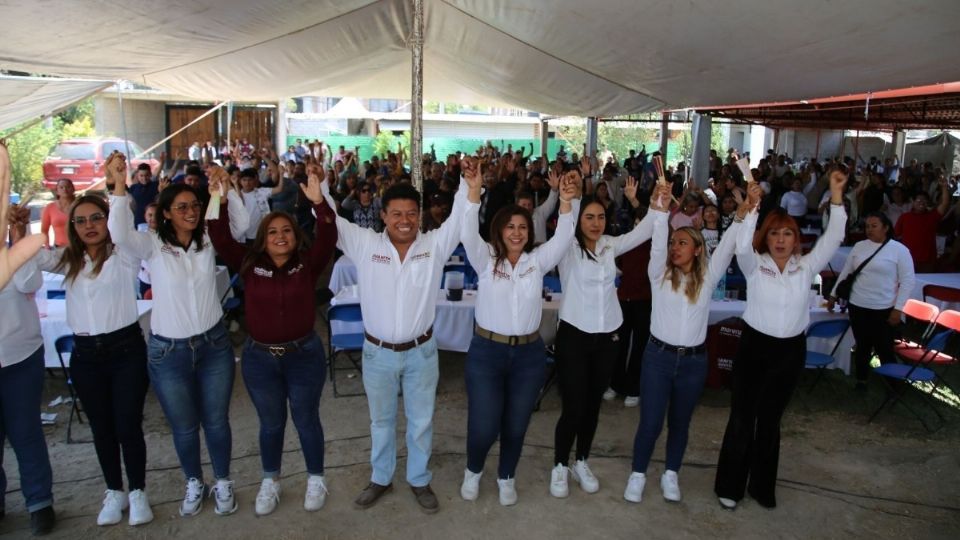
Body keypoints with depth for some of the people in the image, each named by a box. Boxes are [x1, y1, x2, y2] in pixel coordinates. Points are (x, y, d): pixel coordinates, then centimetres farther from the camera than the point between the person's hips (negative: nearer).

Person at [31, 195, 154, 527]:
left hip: (126, 349, -4)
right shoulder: (67, 260, 10)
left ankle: (137, 492, 21)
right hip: (85, 354, 5)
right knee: (101, 428, 14)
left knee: (128, 426, 2)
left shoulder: (124, 255, -5)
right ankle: (114, 492, 31)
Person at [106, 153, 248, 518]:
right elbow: (120, 233, -28)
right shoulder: (152, 245, -9)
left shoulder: (209, 240, -1)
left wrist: (225, 186, -28)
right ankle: (194, 482, 39)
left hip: (213, 344, 1)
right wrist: (119, 186, -40)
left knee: (216, 421, 14)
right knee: (184, 427, 15)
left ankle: (223, 482, 35)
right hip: (168, 350, -1)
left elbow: (241, 222, -14)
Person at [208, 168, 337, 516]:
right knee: (270, 423, 18)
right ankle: (270, 482, 38)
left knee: (306, 420, 13)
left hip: (304, 354, -1)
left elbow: (328, 238, -23)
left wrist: (319, 202, -37)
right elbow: (221, 240, -11)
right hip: (259, 357, 2)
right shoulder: (249, 264, -3)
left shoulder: (308, 263, -8)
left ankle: (316, 479, 34)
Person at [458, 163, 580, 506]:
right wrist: (474, 191, -34)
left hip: (529, 353, 2)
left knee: (516, 425, 14)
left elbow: (563, 237, -11)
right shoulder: (486, 259, -3)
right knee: (483, 426, 0)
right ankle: (473, 471, 33)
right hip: (486, 351, -2)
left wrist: (567, 199, -27)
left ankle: (506, 477, 39)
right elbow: (468, 235, -21)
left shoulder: (537, 260, 2)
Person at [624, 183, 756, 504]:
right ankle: (638, 474, 21)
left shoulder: (707, 278, 3)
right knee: (650, 423, 1)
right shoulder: (659, 275, 0)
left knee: (680, 422, 14)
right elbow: (657, 246, -16)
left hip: (694, 360, 2)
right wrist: (660, 211, -32)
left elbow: (726, 248, -9)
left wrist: (742, 214, -23)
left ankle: (670, 475, 33)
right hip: (658, 356, -1)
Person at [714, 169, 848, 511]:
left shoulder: (806, 267, 1)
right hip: (754, 346, -3)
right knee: (742, 418, 3)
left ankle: (762, 486, 30)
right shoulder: (755, 265, -5)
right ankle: (730, 485, 19)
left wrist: (837, 196, -16)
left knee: (770, 419, 16)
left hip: (791, 350, 3)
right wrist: (752, 207, -33)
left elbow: (833, 239, -8)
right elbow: (742, 246, -25)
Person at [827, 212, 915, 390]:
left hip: (884, 309, -3)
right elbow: (845, 273, 14)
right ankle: (861, 380, 28)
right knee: (862, 346, 13)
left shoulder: (899, 249, -6)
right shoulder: (859, 246, 5)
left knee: (884, 349, 3)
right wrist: (833, 295, 14)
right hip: (857, 306, 3)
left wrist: (898, 308, -10)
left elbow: (908, 281, -6)